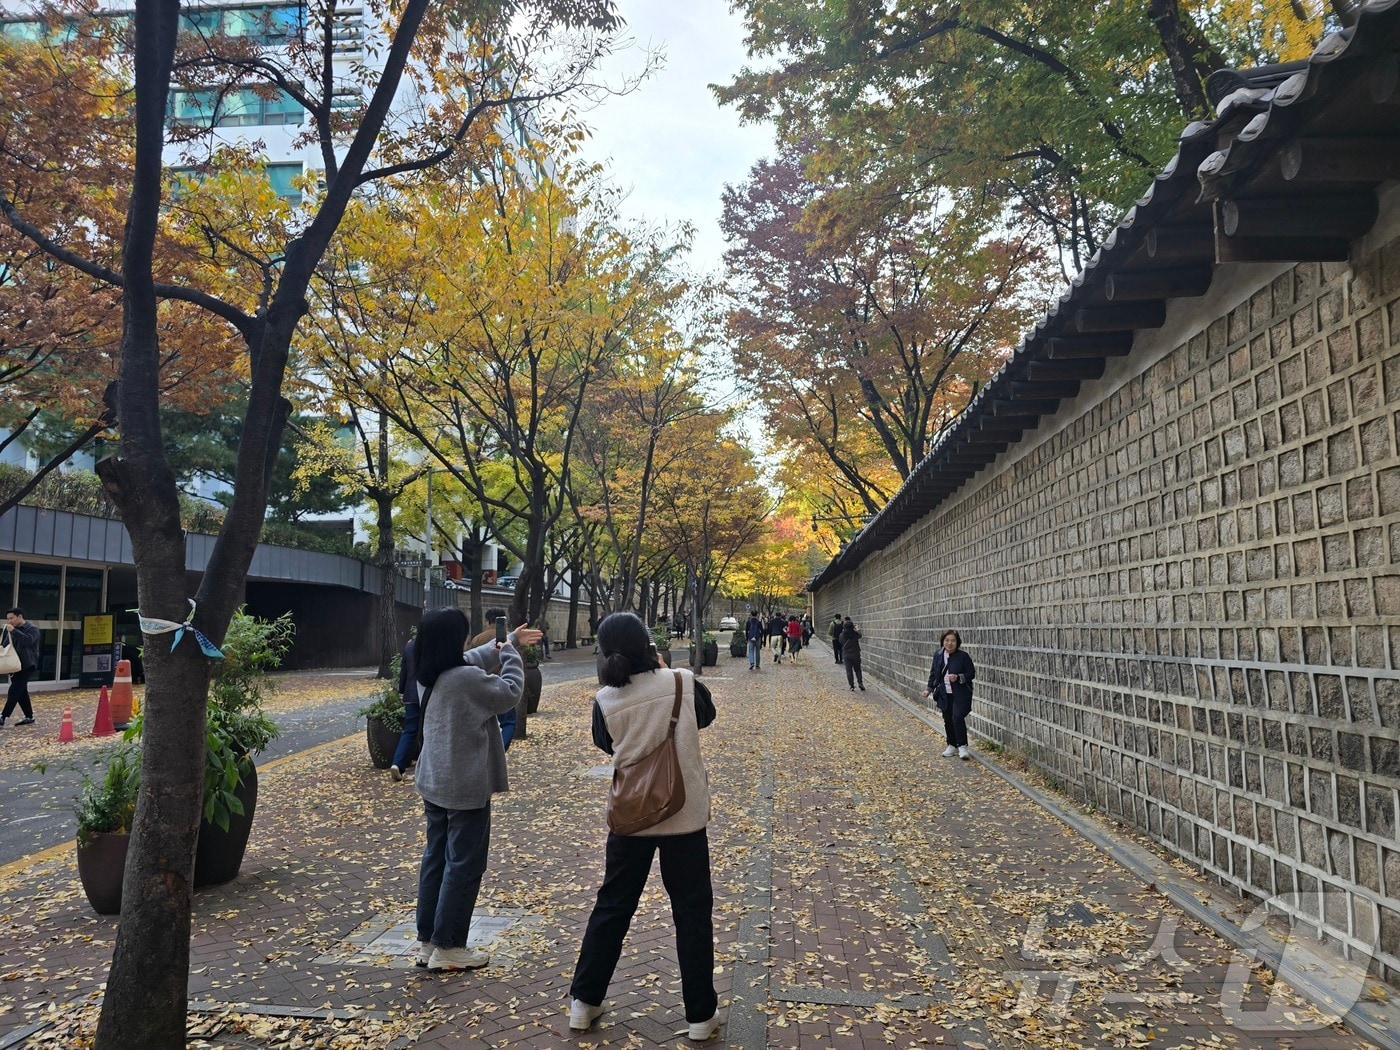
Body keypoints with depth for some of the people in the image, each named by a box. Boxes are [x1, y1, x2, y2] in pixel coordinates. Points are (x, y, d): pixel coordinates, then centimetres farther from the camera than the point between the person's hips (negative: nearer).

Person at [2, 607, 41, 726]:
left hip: (27, 666, -8)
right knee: (21, 692, 10)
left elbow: (28, 641, -25)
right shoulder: (15, 630, 17)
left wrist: (13, 631, -30)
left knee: (14, 691, -13)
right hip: (17, 665, 8)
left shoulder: (32, 629, -7)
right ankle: (29, 717, 16)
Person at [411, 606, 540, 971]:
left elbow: (474, 660, 19)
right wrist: (511, 653, 3)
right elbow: (509, 693, -11)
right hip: (466, 788, -9)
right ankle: (447, 948, 11)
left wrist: (509, 641, 25)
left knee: (436, 858, 16)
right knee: (464, 865, 3)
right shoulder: (466, 679, -25)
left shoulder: (430, 676, 3)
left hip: (434, 784, 9)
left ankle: (427, 942, 24)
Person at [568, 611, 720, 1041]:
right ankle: (701, 1014, 20)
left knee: (612, 907, 17)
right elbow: (707, 715, 8)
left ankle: (584, 1001, 27)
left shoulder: (605, 700, -10)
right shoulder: (682, 682, -13)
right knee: (692, 913, 11)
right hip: (684, 814, -1)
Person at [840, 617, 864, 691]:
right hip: (856, 654, 0)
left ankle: (852, 686, 4)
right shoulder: (855, 634, -9)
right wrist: (857, 629, 30)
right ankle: (860, 683, -2)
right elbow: (859, 635, 14)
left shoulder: (842, 635, -9)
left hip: (846, 655, 0)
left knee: (849, 671, 6)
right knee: (857, 670, 12)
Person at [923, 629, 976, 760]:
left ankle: (962, 746, -4)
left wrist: (958, 677, -21)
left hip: (960, 694, -5)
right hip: (945, 694, 5)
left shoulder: (963, 656, -9)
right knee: (948, 720, 9)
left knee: (957, 718, -16)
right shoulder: (938, 655, 4)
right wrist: (930, 688, 8)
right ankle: (952, 745, 24)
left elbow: (971, 673, -6)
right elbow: (934, 673, 14)